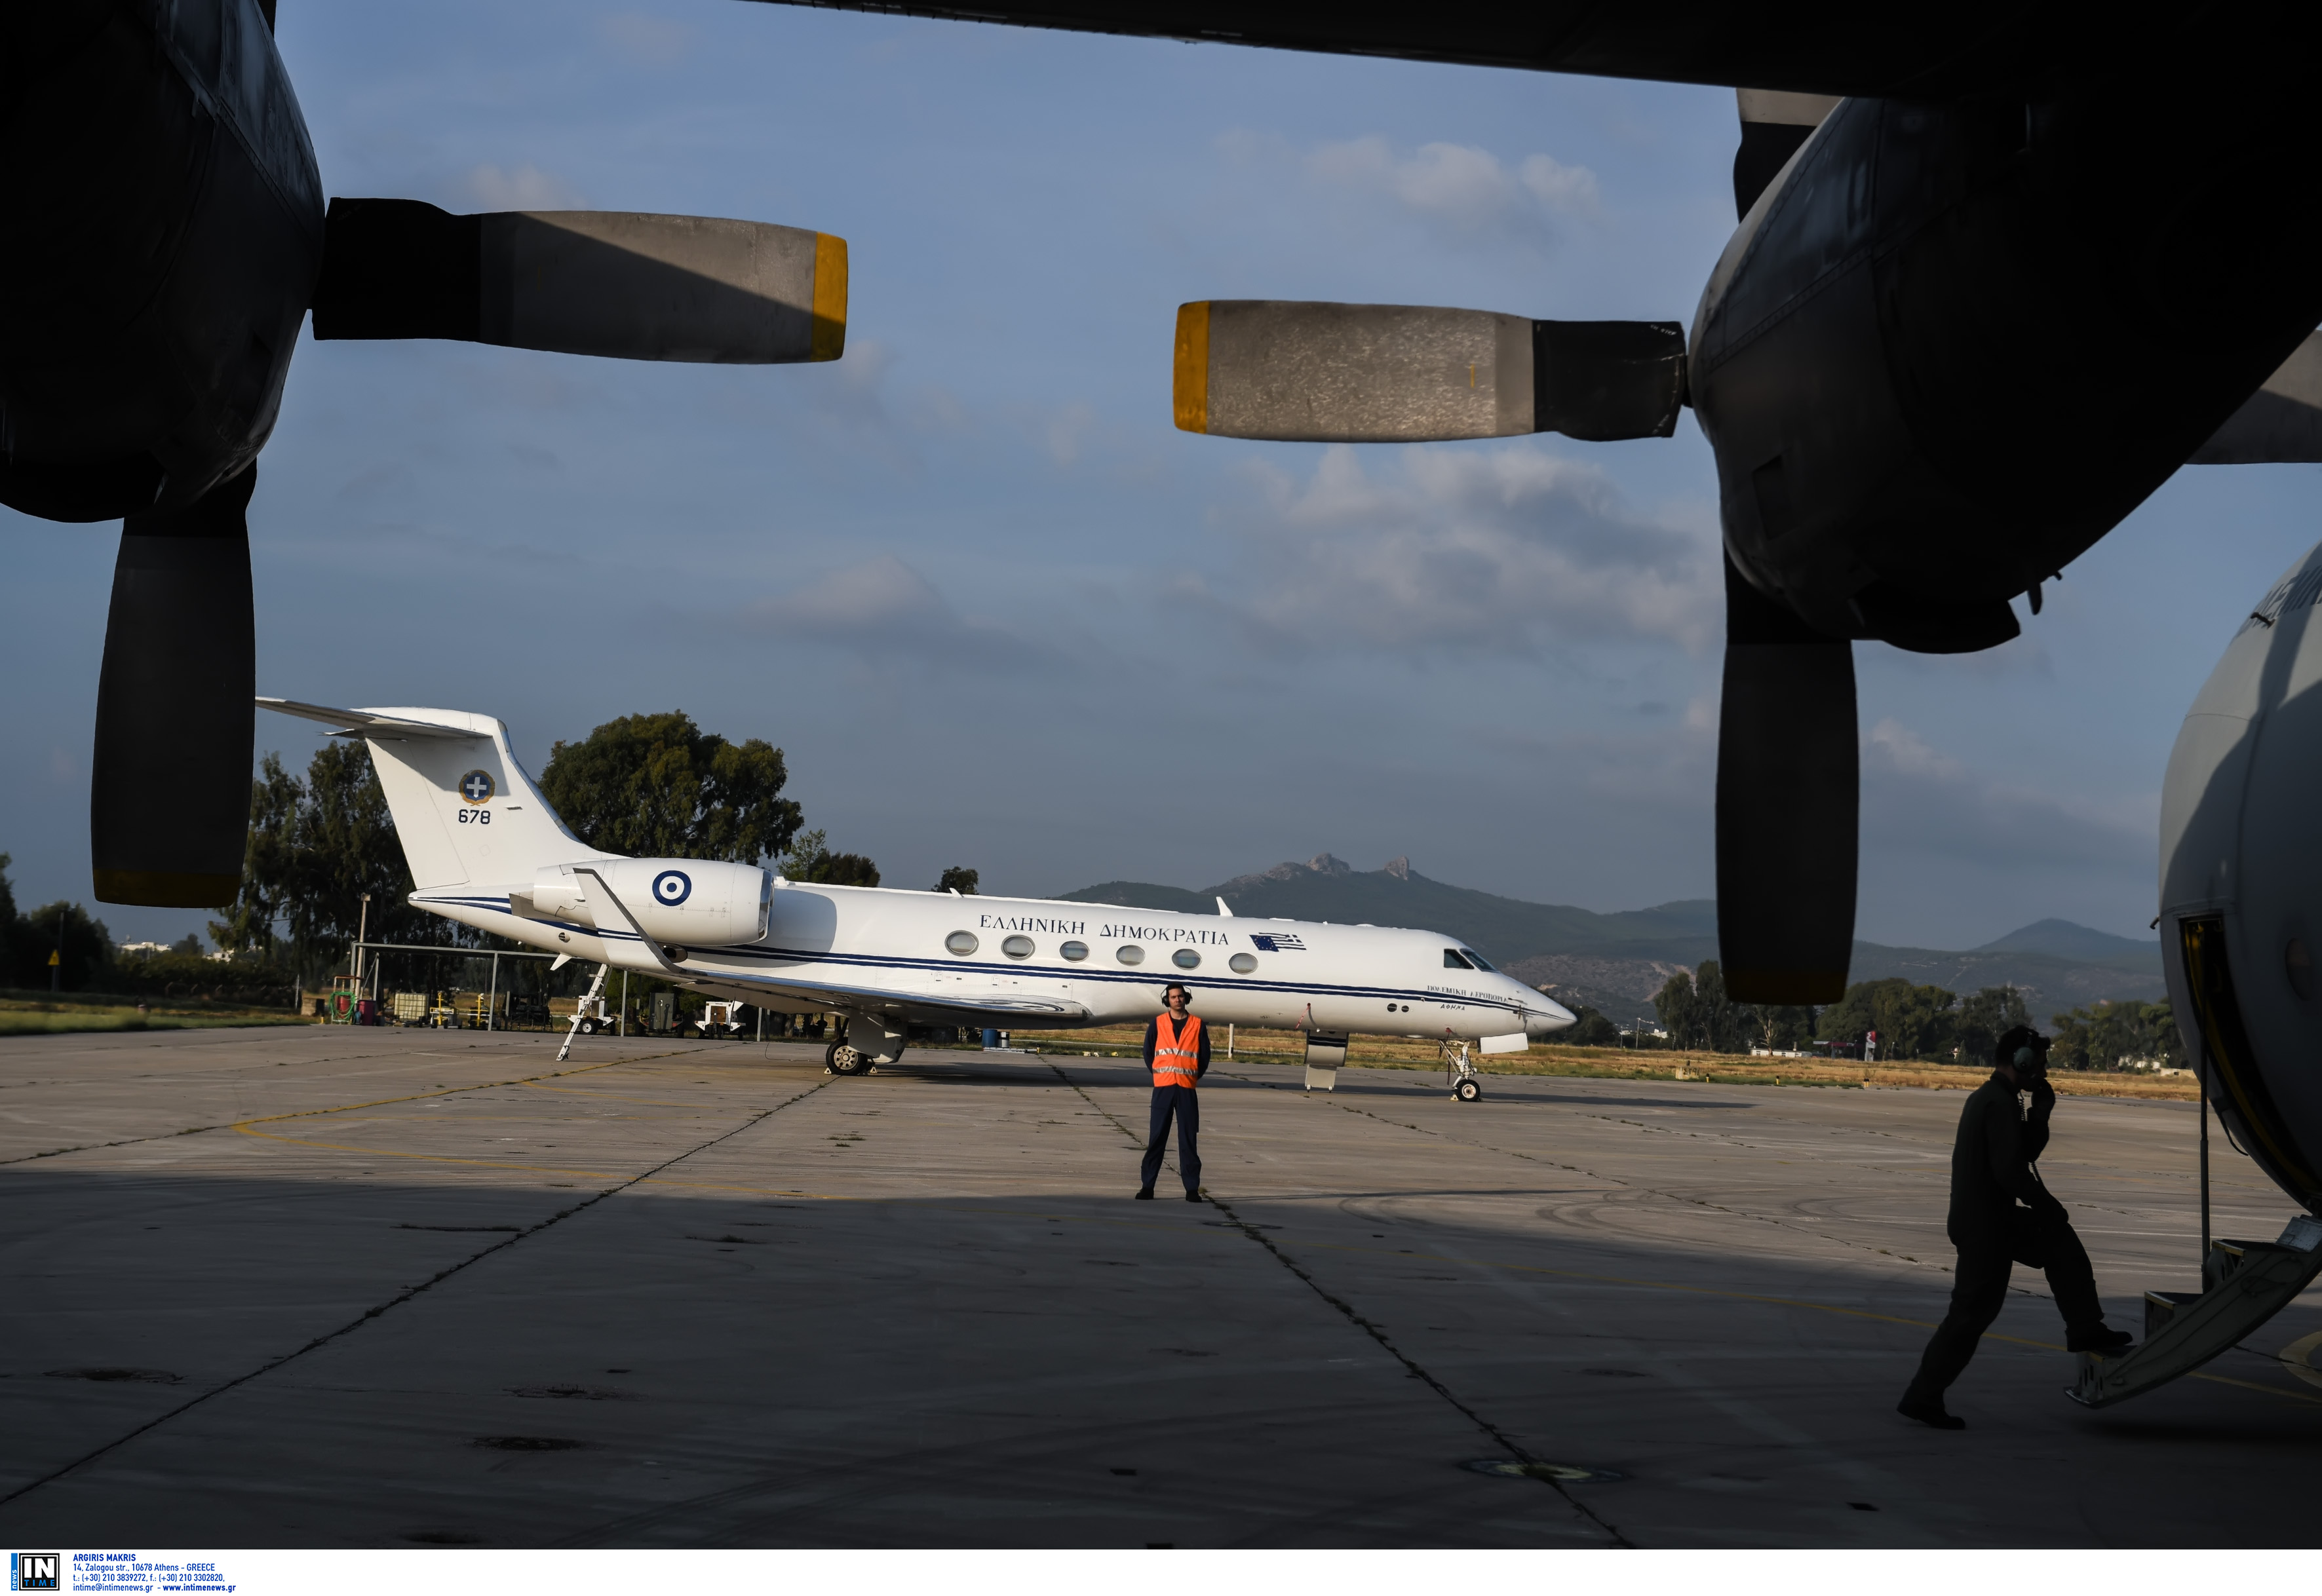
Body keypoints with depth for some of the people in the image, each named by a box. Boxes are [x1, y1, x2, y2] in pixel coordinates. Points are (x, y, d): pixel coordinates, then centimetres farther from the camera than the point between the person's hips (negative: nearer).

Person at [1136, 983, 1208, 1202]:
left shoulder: (1198, 1025, 7)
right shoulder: (1157, 1023, 7)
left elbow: (1205, 1055, 9)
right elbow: (1148, 1052, 10)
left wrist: (1194, 1076, 5)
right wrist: (1159, 1074, 6)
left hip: (1187, 1089, 0)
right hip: (1163, 1087, 0)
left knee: (1189, 1139, 0)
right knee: (1156, 1138, -1)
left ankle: (1192, 1188, 1)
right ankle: (1148, 1186, 1)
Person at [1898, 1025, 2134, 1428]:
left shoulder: (1988, 1097, 14)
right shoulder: (1999, 1103, -18)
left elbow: (2027, 1151, 20)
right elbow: (2009, 1169, -25)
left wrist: (2041, 1111, 7)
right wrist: (2048, 1207, -12)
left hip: (1987, 1217, 10)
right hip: (1985, 1224, -10)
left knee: (2059, 1242, 19)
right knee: (1973, 1311, -4)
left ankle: (2085, 1330, 21)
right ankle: (1923, 1398, 1)